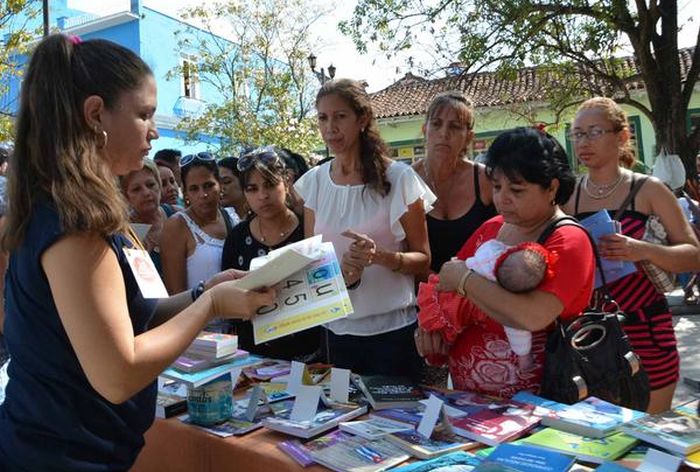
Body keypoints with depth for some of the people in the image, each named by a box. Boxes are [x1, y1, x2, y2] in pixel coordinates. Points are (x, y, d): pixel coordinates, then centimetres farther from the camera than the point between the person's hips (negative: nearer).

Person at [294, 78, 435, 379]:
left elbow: (423, 261, -4)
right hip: (338, 328, 4)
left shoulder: (398, 178, -9)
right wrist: (338, 275, -14)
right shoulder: (314, 181, 2)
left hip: (392, 329, -3)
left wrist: (380, 256, -24)